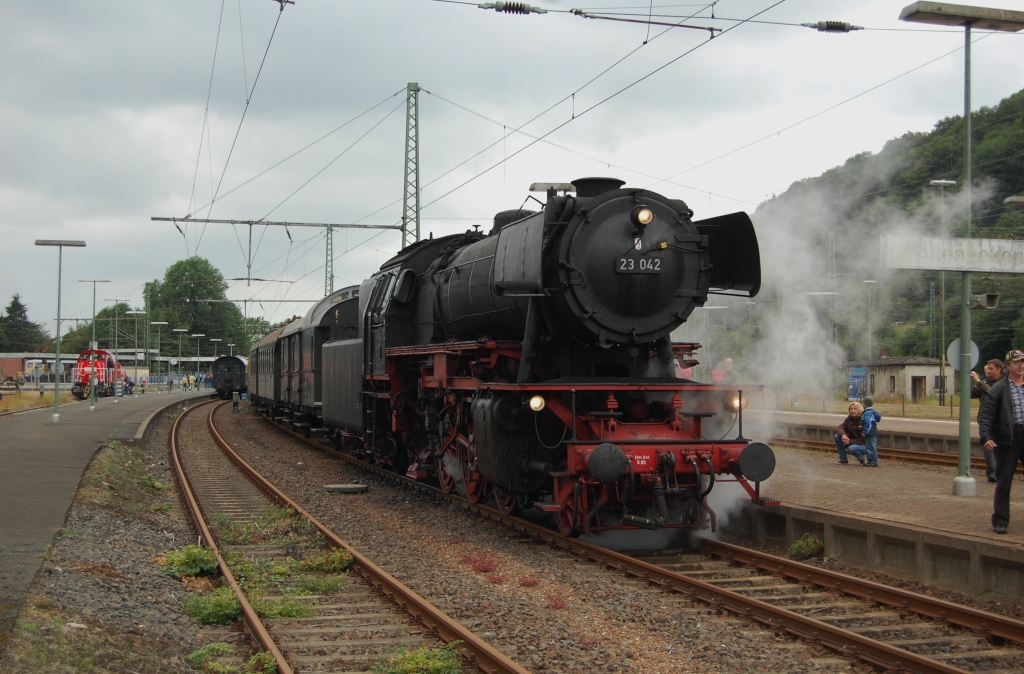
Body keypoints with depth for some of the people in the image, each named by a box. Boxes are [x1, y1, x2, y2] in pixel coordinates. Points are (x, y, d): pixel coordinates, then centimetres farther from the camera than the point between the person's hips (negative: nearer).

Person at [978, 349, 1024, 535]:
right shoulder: (997, 390, -2)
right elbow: (985, 416, -8)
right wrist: (986, 437, -21)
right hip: (1007, 438, -3)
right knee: (1003, 482, 2)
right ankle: (1000, 521, 10)